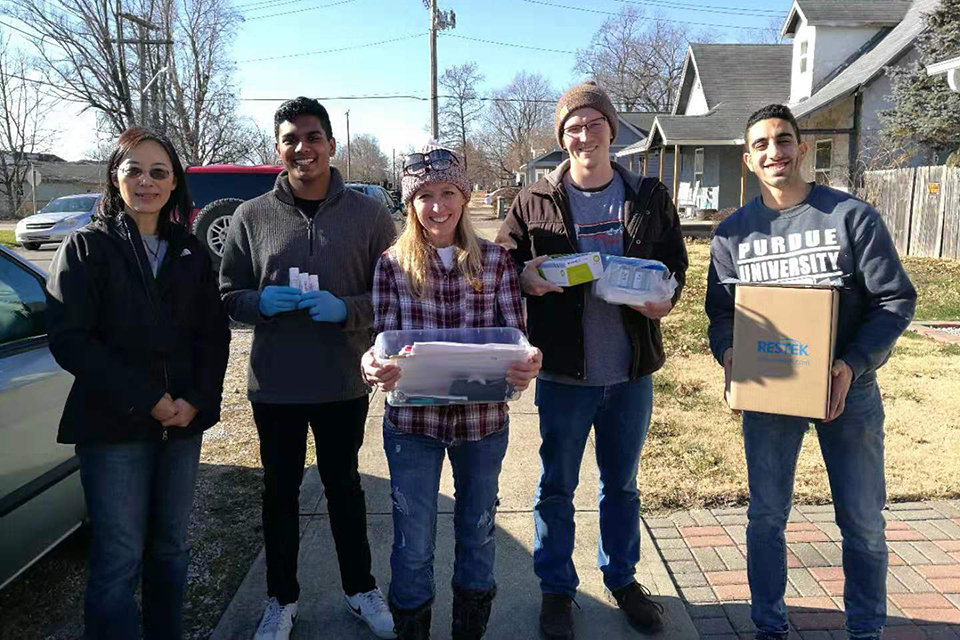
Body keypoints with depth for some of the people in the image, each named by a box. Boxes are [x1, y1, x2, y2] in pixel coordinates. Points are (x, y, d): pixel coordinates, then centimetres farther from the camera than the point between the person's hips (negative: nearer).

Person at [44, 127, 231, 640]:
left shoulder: (190, 252, 10)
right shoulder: (87, 247, -1)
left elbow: (214, 334, 7)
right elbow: (68, 338, -9)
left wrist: (196, 400, -9)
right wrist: (145, 400, -15)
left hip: (182, 423, 4)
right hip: (113, 425, -3)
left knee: (170, 549, 15)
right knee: (118, 562, -1)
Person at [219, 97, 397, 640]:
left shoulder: (369, 214, -3)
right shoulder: (252, 216, 0)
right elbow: (230, 295, 5)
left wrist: (346, 308, -18)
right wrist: (262, 302, -16)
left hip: (345, 382, -1)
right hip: (274, 385, 1)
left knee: (344, 485, 15)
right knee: (281, 490, 14)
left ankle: (361, 588, 35)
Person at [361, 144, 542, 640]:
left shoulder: (494, 260, -1)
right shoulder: (392, 264, -2)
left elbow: (514, 333, -3)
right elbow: (384, 335, -6)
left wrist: (526, 364, -26)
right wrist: (375, 365, -29)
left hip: (483, 417, 2)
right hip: (412, 418, -1)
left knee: (478, 528, 19)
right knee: (414, 539, 11)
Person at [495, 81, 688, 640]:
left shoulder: (650, 197, 4)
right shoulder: (535, 202, -2)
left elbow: (676, 264, 9)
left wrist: (665, 297, -12)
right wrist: (525, 277, -21)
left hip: (631, 372, 2)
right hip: (564, 372, -2)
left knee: (622, 484, 19)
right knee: (557, 486, 11)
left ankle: (622, 578, 40)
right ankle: (557, 587, 31)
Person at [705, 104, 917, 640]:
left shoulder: (853, 216, -6)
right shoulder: (734, 232, 1)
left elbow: (896, 299, -7)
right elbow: (721, 310, 4)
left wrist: (852, 364, -21)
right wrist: (729, 351, -17)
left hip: (849, 389, -1)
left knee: (864, 521, 10)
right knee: (767, 516, 10)